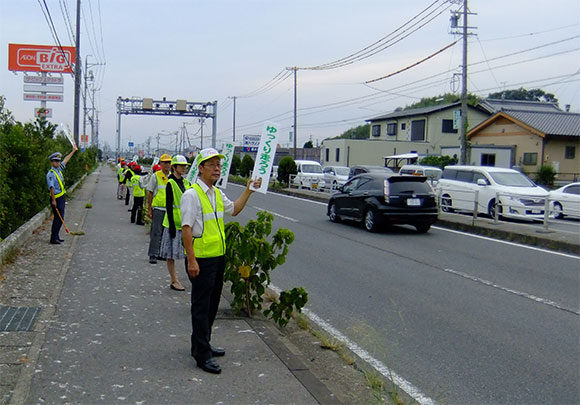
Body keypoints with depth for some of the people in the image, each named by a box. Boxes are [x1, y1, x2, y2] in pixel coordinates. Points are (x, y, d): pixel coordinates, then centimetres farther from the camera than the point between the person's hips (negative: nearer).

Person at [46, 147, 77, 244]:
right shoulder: (51, 173, -15)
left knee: (60, 218, 11)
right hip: (56, 198, -9)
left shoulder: (59, 169, 12)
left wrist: (73, 151, 37)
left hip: (61, 197, 9)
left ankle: (56, 237, 17)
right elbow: (51, 187, -20)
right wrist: (53, 200, -24)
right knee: (58, 218, -10)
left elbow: (66, 160, 27)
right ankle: (53, 238, -6)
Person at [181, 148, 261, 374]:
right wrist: (191, 260, -23)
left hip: (219, 257, 9)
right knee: (201, 307, -2)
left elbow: (234, 209, 31)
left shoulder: (217, 194, 12)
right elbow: (186, 229, -19)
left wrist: (248, 191, 24)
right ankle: (202, 355, 5)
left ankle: (202, 345, 30)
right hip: (201, 260, -9)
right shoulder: (192, 195, -14)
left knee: (212, 305, 17)